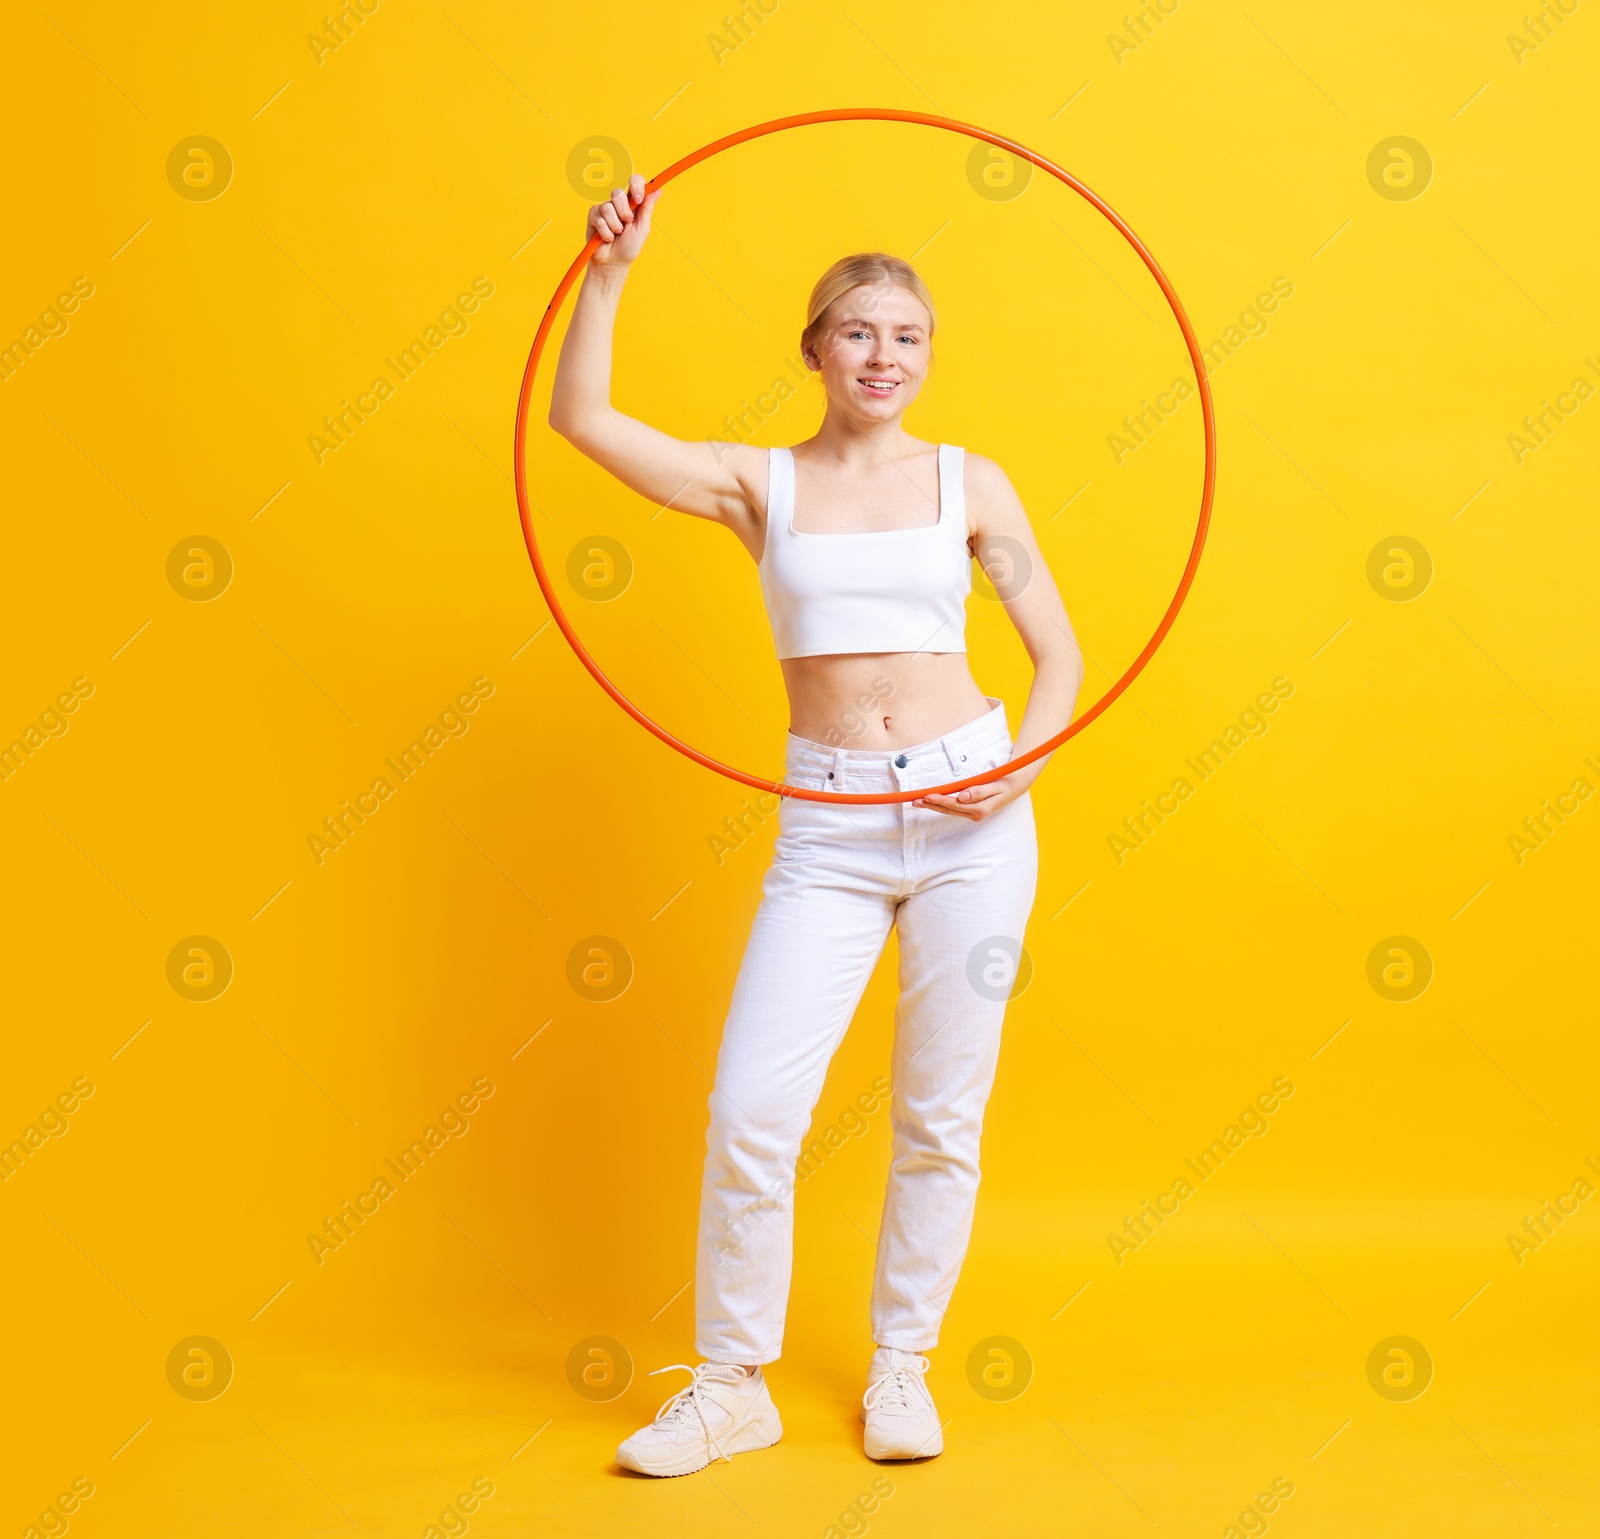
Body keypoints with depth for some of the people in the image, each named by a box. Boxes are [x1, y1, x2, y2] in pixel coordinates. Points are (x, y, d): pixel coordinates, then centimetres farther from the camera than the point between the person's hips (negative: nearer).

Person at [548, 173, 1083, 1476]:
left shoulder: (969, 484, 7)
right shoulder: (758, 485, 7)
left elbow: (1057, 649, 8)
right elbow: (582, 417, -1)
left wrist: (1027, 762, -8)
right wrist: (610, 272, -6)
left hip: (969, 812, 1)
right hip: (828, 828, 0)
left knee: (942, 1114, 8)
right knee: (751, 1108, -5)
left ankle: (902, 1368, 28)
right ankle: (733, 1386, 16)